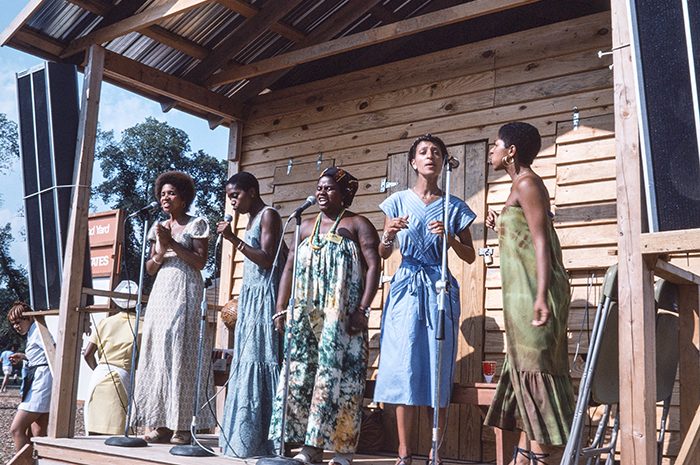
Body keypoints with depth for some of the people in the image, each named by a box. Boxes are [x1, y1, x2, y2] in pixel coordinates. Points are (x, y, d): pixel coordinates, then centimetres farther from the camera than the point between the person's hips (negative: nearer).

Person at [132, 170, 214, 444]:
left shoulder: (196, 224, 2)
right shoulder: (159, 227, 18)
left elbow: (200, 261, -7)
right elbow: (150, 269, 15)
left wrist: (173, 244, -12)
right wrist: (160, 252, -5)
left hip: (186, 292, -6)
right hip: (161, 292, 6)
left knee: (182, 353, -9)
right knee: (158, 353, 0)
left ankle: (183, 426, -6)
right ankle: (162, 424, 4)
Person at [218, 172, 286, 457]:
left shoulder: (268, 215, -6)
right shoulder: (253, 219, 20)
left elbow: (267, 260, -14)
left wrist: (234, 239, -16)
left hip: (263, 297, -9)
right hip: (250, 296, 9)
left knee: (257, 363, -11)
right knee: (246, 363, 6)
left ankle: (256, 441, -9)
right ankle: (244, 438, 9)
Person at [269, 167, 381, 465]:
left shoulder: (357, 224, 3)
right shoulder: (306, 227, 18)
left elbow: (373, 266, -7)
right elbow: (289, 269, 16)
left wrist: (363, 309, -17)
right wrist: (281, 310, 7)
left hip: (342, 317, -5)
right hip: (306, 315, 5)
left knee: (339, 376, -7)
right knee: (302, 374, 0)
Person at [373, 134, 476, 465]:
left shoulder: (454, 207, 9)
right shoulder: (399, 201, 8)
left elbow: (470, 257, 8)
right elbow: (383, 254, 9)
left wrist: (449, 238, -10)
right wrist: (389, 234, -12)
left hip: (439, 290, 0)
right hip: (405, 288, 0)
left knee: (437, 367, -1)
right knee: (403, 365, -4)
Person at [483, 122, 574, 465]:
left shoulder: (527, 183, -8)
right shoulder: (521, 185, 20)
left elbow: (541, 239, -18)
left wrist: (541, 295, -25)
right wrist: (500, 227, 25)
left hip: (534, 289, -10)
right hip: (522, 290, 10)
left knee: (534, 366, -8)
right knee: (525, 367, 10)